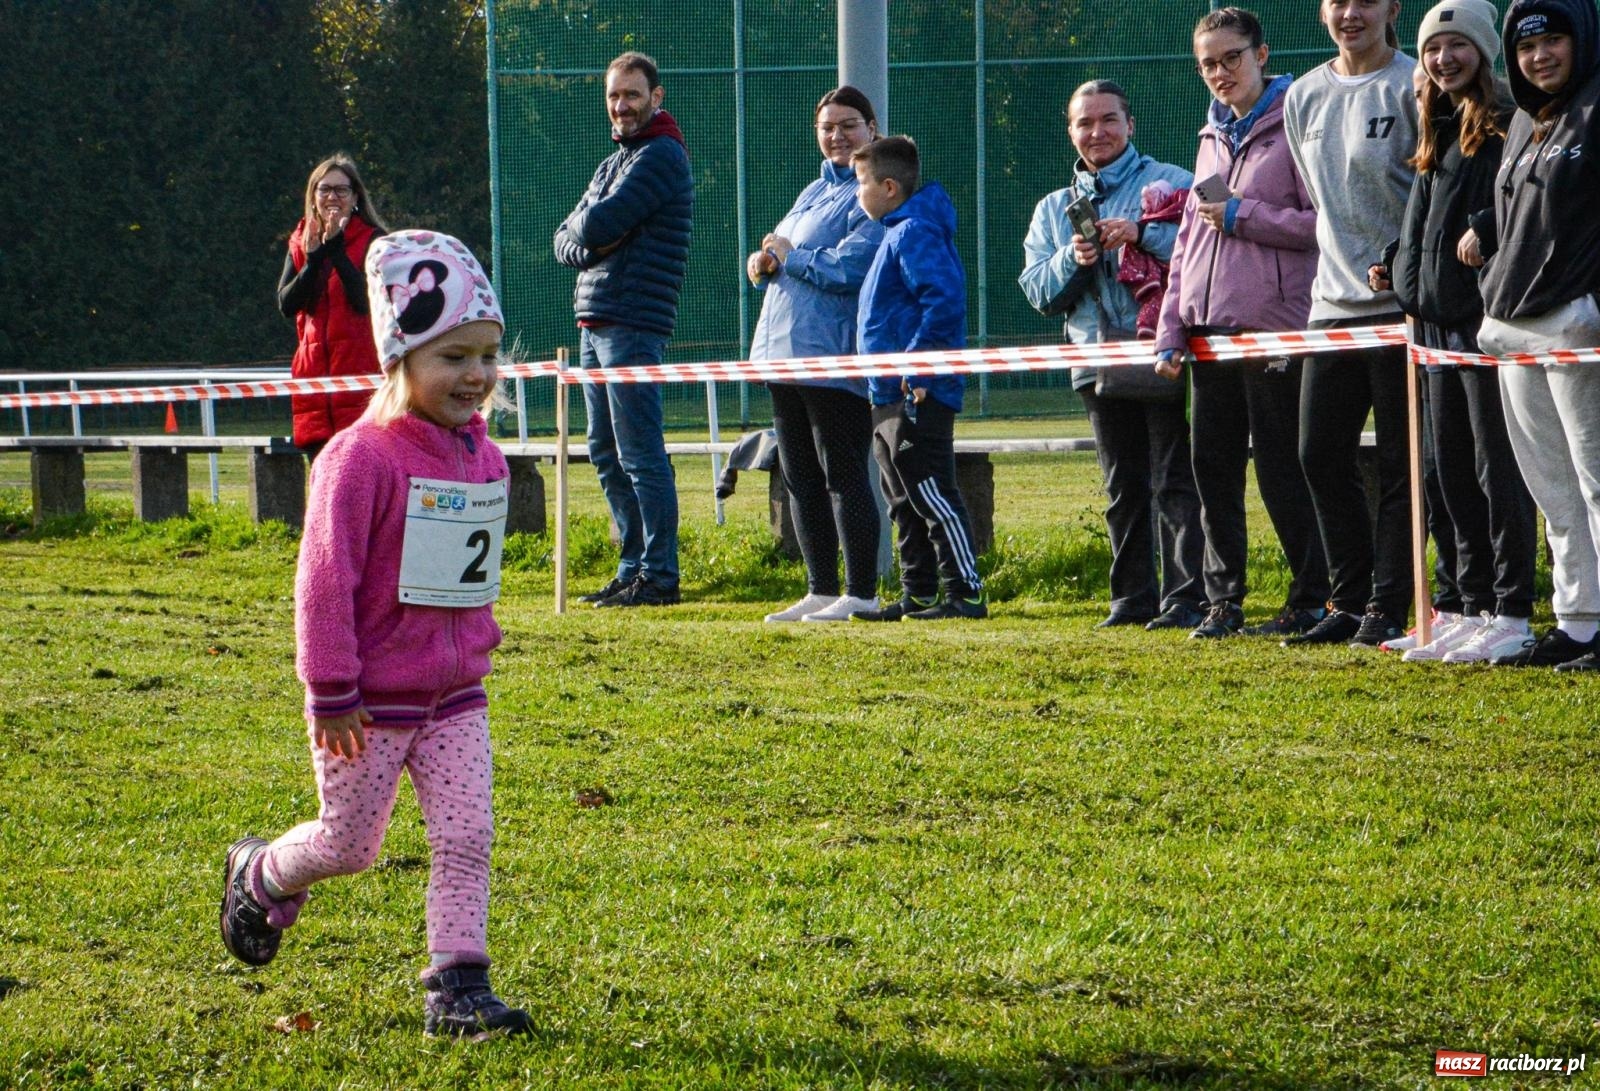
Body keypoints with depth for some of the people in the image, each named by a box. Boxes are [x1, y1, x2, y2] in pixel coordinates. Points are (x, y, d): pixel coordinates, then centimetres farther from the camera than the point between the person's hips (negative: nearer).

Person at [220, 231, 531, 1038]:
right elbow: (325, 579, -18)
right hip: (372, 699, -6)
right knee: (348, 844, 7)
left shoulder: (482, 458, 5)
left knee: (466, 838, -3)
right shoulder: (363, 457, -18)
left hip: (454, 693, 6)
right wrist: (331, 691, -18)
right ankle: (259, 879, 36)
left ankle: (456, 986, 2)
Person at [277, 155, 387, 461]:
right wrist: (314, 259, -10)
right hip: (313, 372, 5)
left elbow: (367, 301, -14)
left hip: (360, 367, -5)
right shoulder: (301, 242, 14)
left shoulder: (372, 240, 0)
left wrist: (336, 250, -17)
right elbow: (286, 304, 2)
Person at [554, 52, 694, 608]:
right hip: (594, 324, 10)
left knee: (640, 455, -9)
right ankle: (633, 569, 17)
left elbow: (597, 226, -16)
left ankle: (660, 577, -7)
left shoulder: (661, 157, -7)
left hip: (632, 326, -10)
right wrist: (590, 245, -5)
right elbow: (566, 240, 16)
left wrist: (589, 227, 5)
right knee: (608, 456, 11)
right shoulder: (613, 163, 22)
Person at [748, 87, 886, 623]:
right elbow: (779, 253, 23)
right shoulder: (814, 192, 20)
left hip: (836, 358, -9)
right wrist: (764, 263, -1)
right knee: (800, 477, 11)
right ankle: (821, 591, 17)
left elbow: (849, 268, -20)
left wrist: (788, 255, -6)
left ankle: (861, 594, -2)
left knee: (843, 475, -6)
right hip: (786, 352, 9)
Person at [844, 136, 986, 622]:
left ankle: (966, 594, -8)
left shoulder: (914, 234, -15)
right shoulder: (898, 231, 18)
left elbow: (945, 296, -28)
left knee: (933, 498, -9)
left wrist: (918, 365, -26)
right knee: (906, 505, 14)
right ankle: (918, 596, 19)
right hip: (890, 397, 11)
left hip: (918, 396, -11)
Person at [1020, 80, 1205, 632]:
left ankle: (1186, 597, -10)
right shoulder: (1054, 208, 19)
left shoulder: (1169, 182, 4)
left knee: (1176, 482, -9)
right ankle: (1133, 597, 15)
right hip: (1100, 361, 5)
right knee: (1123, 488, 9)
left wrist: (1143, 232, -21)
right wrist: (1073, 260, -7)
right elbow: (1038, 291, 12)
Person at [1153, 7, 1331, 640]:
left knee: (1281, 469, -4)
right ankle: (1223, 602, 12)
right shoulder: (1214, 137, 19)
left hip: (1271, 326, -7)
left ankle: (1313, 599, 3)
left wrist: (1244, 217, -12)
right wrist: (1171, 329, 14)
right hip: (1209, 328, 7)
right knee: (1214, 468, 6)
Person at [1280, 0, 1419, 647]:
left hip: (1400, 303, -6)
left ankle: (1387, 610, 3)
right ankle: (1348, 602, 13)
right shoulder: (1304, 97, 11)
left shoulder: (1412, 88, -6)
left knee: (1400, 465, -1)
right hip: (1333, 303, 6)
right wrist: (1338, 270, 15)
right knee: (1321, 456, 4)